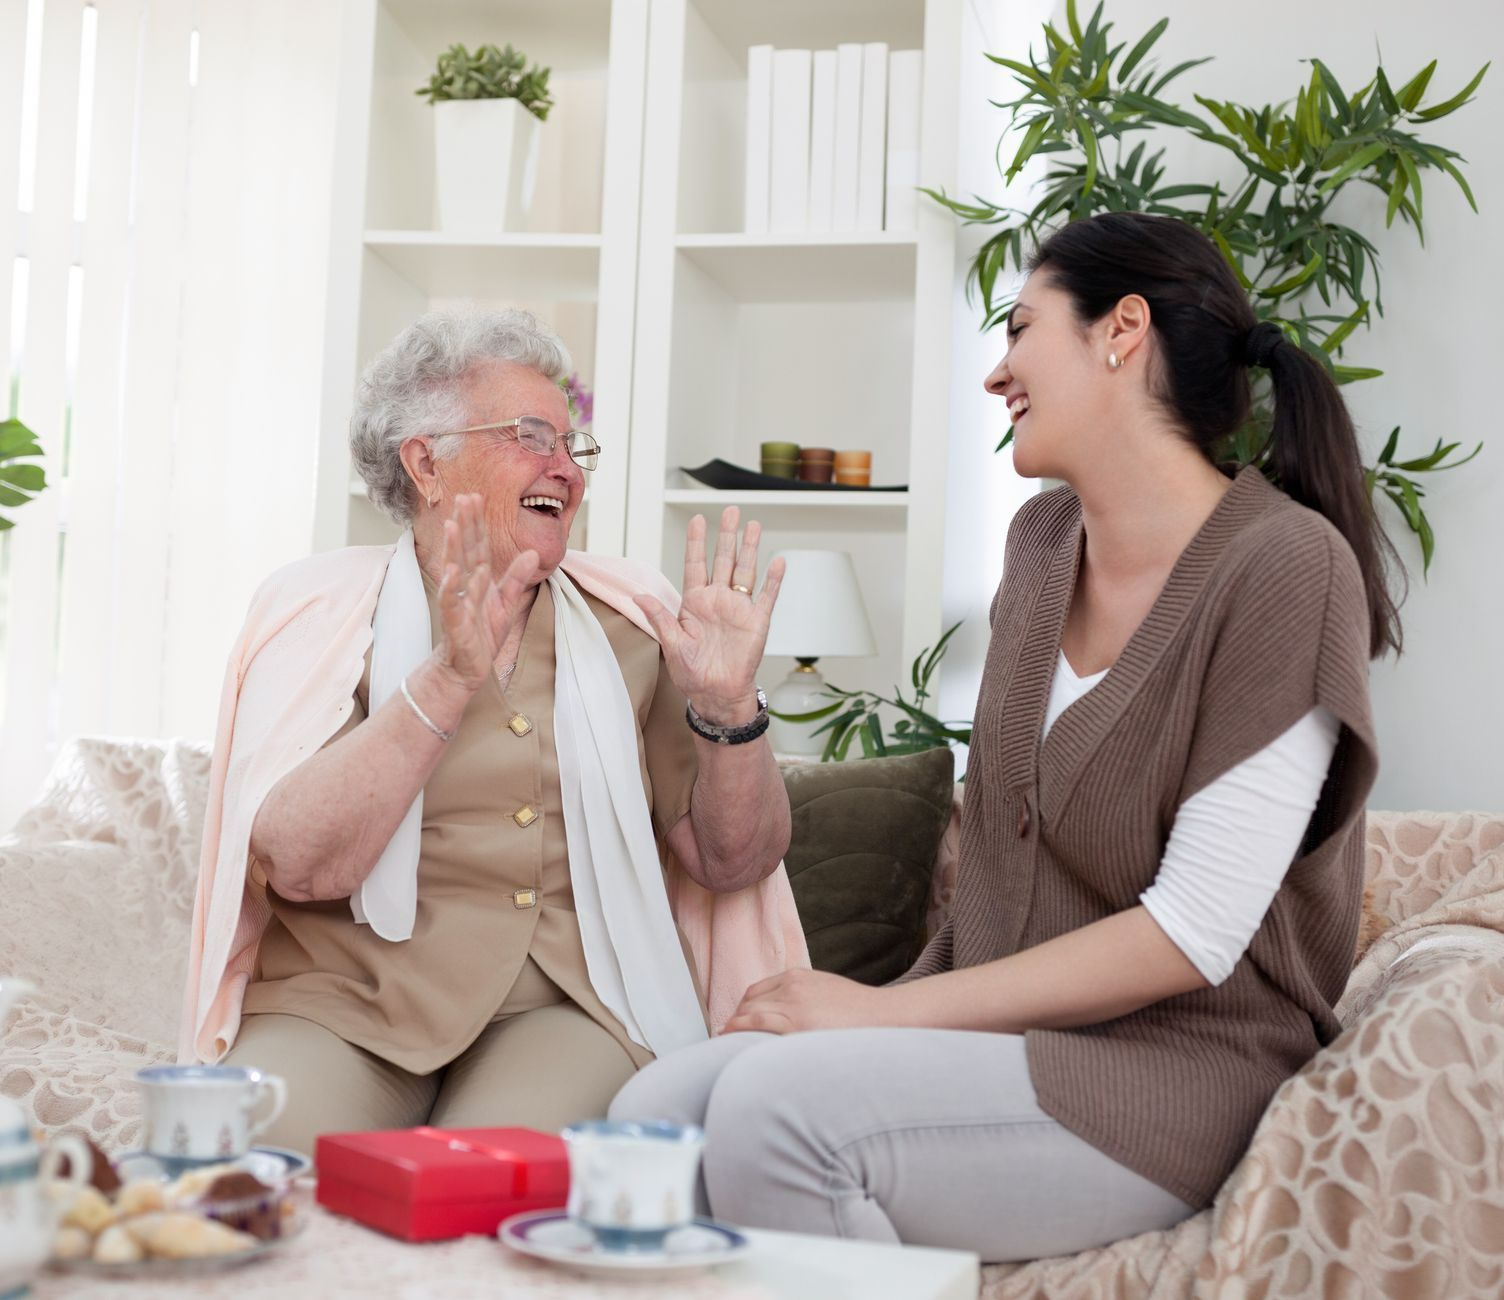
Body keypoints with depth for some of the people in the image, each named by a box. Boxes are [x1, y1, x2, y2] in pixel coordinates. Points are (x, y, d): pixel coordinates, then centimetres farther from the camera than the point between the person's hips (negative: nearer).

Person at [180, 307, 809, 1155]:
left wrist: (727, 708, -10)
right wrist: (448, 680, -21)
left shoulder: (629, 622, 11)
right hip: (347, 990, 0)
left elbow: (734, 863, 8)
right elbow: (298, 864, -11)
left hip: (571, 1001, 1)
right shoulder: (324, 608, 4)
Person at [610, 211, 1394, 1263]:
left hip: (1180, 1069, -6)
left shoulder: (1284, 567, -14)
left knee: (772, 1106, -29)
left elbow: (1193, 936, -18)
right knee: (656, 1110, -19)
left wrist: (884, 1010, -16)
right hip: (1003, 1029, 6)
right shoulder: (1044, 540, 11)